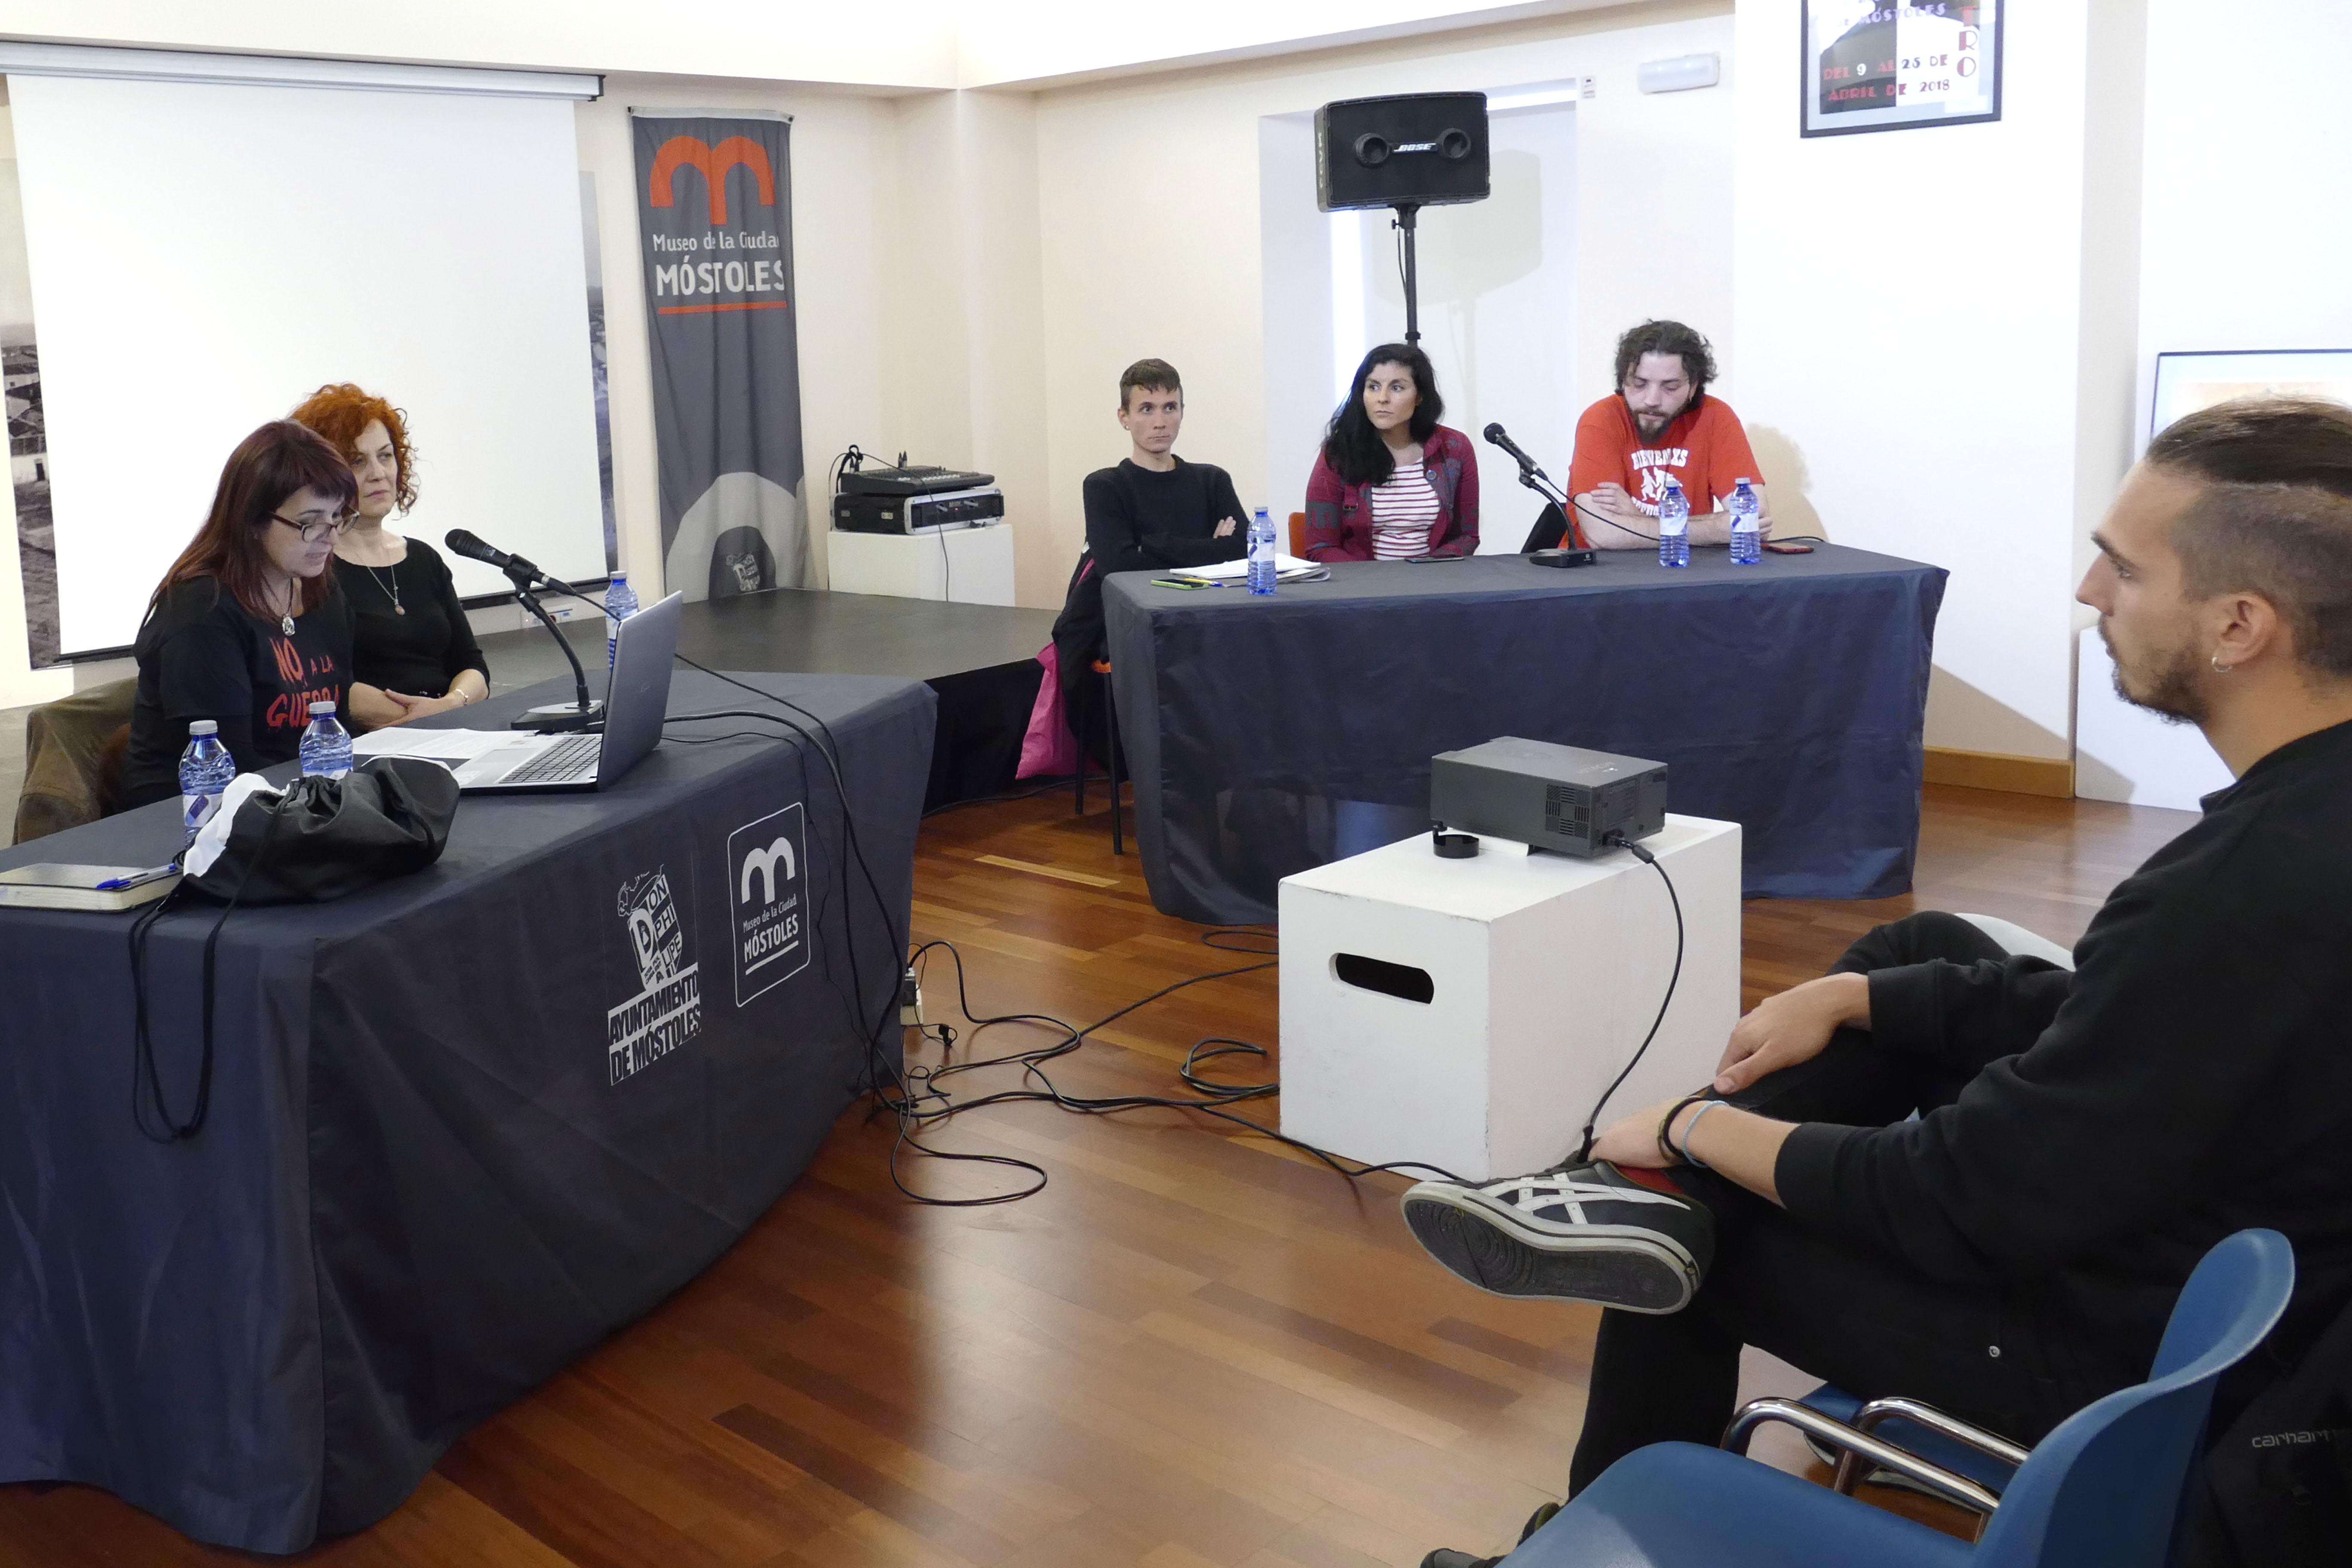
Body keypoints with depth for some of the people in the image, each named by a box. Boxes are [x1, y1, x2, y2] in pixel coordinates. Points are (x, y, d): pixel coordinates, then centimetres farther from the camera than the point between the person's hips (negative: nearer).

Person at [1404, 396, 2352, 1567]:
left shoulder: (2247, 891, -35)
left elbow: (1961, 1200, -25)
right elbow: (2103, 1008, 7)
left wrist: (1702, 1129, -11)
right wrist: (1853, 997, 6)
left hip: (2133, 1348, -8)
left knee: (1702, 1241, 10)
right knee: (1926, 950, 13)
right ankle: (1653, 1199, 2)